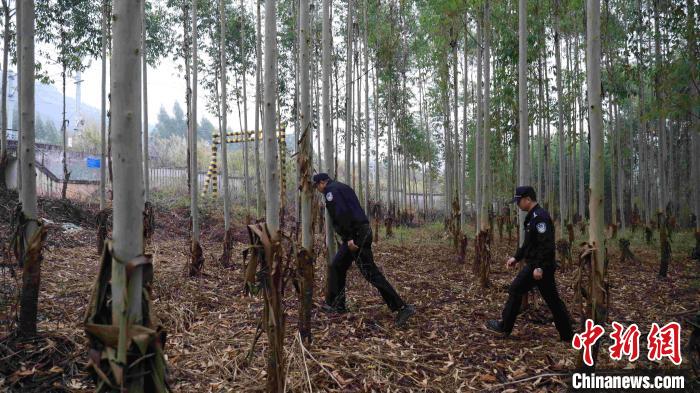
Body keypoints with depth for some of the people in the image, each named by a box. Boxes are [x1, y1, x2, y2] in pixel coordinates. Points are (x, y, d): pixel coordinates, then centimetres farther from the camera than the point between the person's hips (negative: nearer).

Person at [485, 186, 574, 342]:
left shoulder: (540, 217, -18)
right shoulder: (533, 216, 15)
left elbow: (546, 245, -25)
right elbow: (529, 243, 23)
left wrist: (539, 267, -26)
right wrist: (516, 257, 19)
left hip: (537, 266, -10)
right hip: (541, 266, 10)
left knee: (515, 290, 0)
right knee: (552, 299, 12)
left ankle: (504, 327, 10)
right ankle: (567, 334, 18)